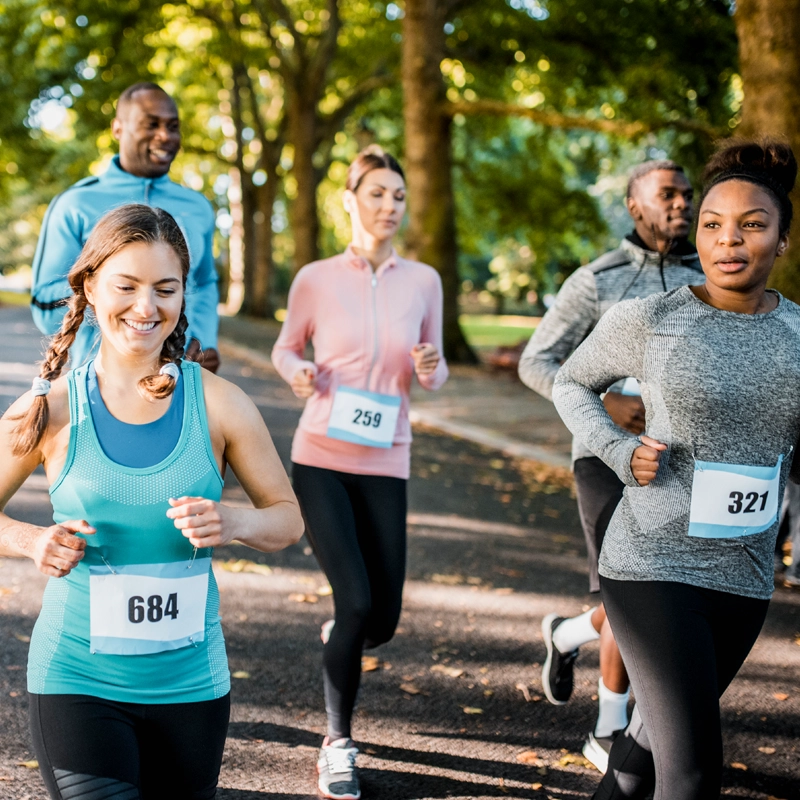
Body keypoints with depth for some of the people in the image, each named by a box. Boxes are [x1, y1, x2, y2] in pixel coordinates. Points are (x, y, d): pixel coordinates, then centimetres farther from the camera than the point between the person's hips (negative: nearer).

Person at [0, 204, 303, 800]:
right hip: (76, 681, -1)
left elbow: (289, 518, 4)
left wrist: (233, 525, -17)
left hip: (191, 683, 2)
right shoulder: (52, 409, -5)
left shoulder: (219, 404, -4)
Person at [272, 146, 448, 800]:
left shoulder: (422, 281, 3)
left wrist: (430, 368, -12)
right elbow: (285, 348, 12)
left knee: (383, 619, 5)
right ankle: (338, 745, 5)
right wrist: (297, 372, -10)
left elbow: (434, 373, 11)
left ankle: (337, 635, 44)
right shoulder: (316, 279, -2)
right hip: (321, 458, -2)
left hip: (384, 464, 3)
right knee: (356, 600, -14)